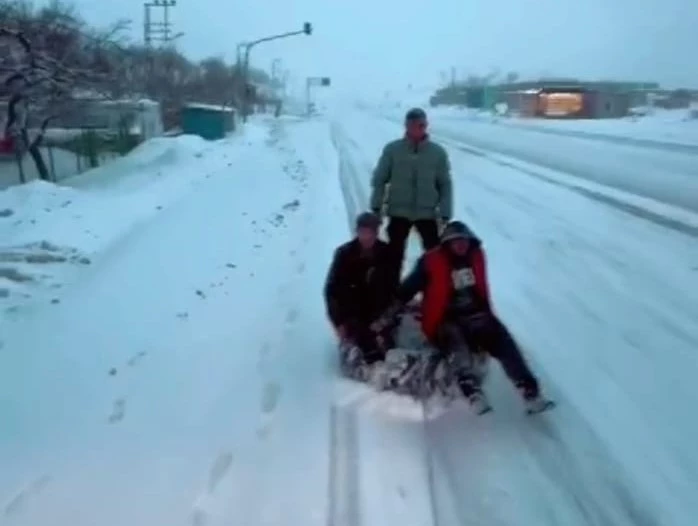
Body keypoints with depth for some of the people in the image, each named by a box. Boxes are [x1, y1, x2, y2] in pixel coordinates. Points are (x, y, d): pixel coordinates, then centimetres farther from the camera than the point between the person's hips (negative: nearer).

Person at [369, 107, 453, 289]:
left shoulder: (438, 152, -1)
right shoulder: (392, 149, -4)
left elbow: (445, 185, 2)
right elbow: (379, 180, 1)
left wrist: (445, 214, -2)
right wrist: (376, 207, -4)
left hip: (427, 213, 1)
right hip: (398, 212, 0)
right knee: (394, 256, 8)